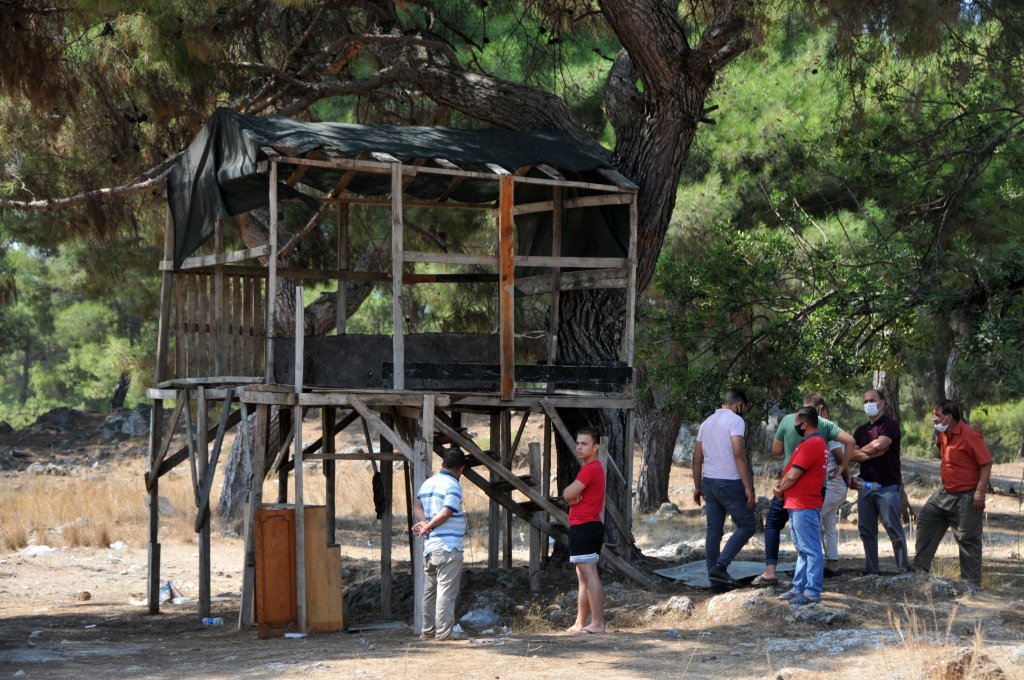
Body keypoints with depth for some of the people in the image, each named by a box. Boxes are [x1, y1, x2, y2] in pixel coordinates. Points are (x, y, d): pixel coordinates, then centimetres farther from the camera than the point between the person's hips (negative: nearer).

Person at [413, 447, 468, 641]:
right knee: (446, 590, -7)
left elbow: (417, 507, 9)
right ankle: (444, 632, -9)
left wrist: (423, 522, -7)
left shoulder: (427, 483, 15)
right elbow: (446, 514, -17)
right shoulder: (453, 486, -11)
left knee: (430, 590, 14)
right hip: (448, 547, -8)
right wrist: (427, 527, -7)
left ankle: (427, 631, 19)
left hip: (429, 547, 8)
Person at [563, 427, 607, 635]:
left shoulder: (591, 468, -14)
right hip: (592, 526, 11)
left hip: (583, 527, -11)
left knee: (589, 574, -12)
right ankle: (580, 624, 20)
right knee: (583, 577, 14)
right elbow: (570, 496, 15)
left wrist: (571, 492, 4)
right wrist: (575, 495, -6)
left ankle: (597, 624, -15)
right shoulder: (593, 468, 20)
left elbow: (567, 494, -17)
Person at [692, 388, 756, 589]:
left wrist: (697, 487, 22)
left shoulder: (707, 422, 15)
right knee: (746, 526, 0)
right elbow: (738, 454, -18)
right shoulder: (735, 420, -7)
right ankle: (720, 566, -11)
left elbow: (697, 458, 16)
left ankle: (714, 576, 8)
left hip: (709, 482, 8)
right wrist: (748, 487, -18)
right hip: (729, 482, -7)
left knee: (714, 530, 8)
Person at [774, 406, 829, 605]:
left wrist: (779, 489, -1)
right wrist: (780, 484, 5)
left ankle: (813, 592, -7)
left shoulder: (811, 445, -17)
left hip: (804, 508, -11)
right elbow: (791, 470, 21)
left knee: (810, 550, -8)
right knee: (802, 549, 15)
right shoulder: (816, 442, 18)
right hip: (798, 506, 11)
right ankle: (799, 588, 22)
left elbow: (792, 476, -18)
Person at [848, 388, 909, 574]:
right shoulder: (861, 430, 16)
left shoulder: (890, 425, -3)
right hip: (865, 485, 6)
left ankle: (903, 567, -2)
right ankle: (871, 569, 13)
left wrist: (860, 451, -3)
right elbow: (851, 455, 4)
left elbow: (878, 444, -18)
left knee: (893, 527, -7)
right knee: (866, 529, 6)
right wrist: (872, 453, -13)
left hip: (887, 486, -6)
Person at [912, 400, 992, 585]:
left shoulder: (970, 435, -21)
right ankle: (920, 568, 16)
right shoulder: (943, 435, 5)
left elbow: (986, 463, -21)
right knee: (926, 520, 10)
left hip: (966, 497, -9)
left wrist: (980, 491, -24)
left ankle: (971, 582, 8)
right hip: (946, 492, 9)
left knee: (967, 539, -1)